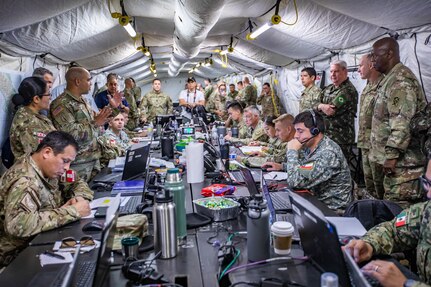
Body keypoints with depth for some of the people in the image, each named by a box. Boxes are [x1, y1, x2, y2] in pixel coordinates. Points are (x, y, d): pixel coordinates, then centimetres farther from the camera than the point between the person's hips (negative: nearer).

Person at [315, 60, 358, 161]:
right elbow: (315, 106, 6)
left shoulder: (348, 90, -12)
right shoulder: (328, 89, 14)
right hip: (325, 135, 8)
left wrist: (319, 106, -1)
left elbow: (332, 111, -18)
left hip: (340, 139, -8)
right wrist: (321, 106, -17)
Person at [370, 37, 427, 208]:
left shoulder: (400, 79, -14)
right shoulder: (391, 78, 20)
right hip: (397, 158, 11)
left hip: (403, 160, -11)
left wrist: (392, 155, -23)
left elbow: (402, 122, -23)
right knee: (392, 202, 15)